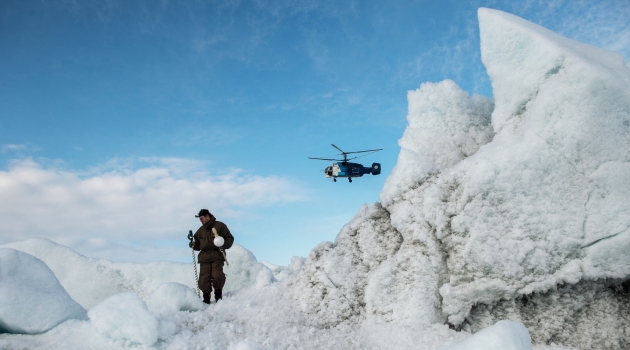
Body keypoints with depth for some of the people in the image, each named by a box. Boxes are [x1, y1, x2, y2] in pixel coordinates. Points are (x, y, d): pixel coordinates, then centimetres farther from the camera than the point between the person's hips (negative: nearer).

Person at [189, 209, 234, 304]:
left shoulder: (219, 226, 6)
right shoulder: (200, 230, 20)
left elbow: (229, 238, 6)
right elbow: (198, 245, 23)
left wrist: (224, 245, -11)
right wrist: (193, 245, 2)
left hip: (217, 256, -4)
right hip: (204, 257, 4)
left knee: (217, 276, -17)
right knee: (204, 278, -6)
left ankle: (218, 295, 7)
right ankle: (206, 299, 9)